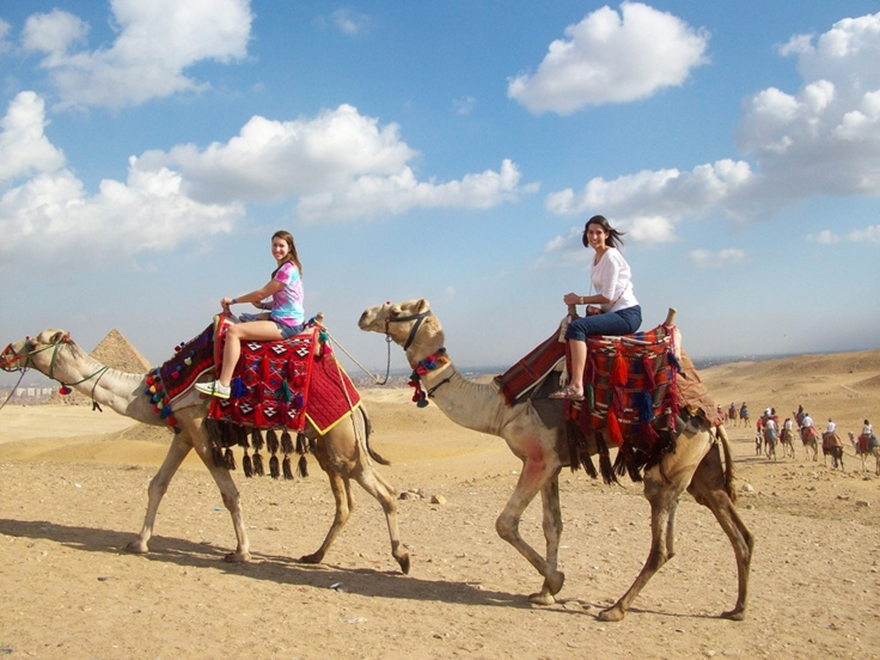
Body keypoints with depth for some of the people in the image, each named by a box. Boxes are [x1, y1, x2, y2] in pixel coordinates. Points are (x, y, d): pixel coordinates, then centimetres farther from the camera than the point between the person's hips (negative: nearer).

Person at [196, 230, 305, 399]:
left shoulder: (288, 269, -14)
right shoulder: (285, 268, 17)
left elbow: (262, 293, -12)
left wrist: (233, 301, -1)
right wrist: (263, 305, -1)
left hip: (286, 325, -11)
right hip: (280, 319, 11)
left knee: (233, 331, -20)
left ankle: (223, 385, -24)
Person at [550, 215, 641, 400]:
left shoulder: (610, 256, -11)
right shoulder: (596, 257, 17)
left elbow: (608, 296, -15)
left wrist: (580, 300, -7)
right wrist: (587, 305, 0)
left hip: (627, 314, -10)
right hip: (613, 313, 10)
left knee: (577, 326, -26)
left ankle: (576, 386, -36)